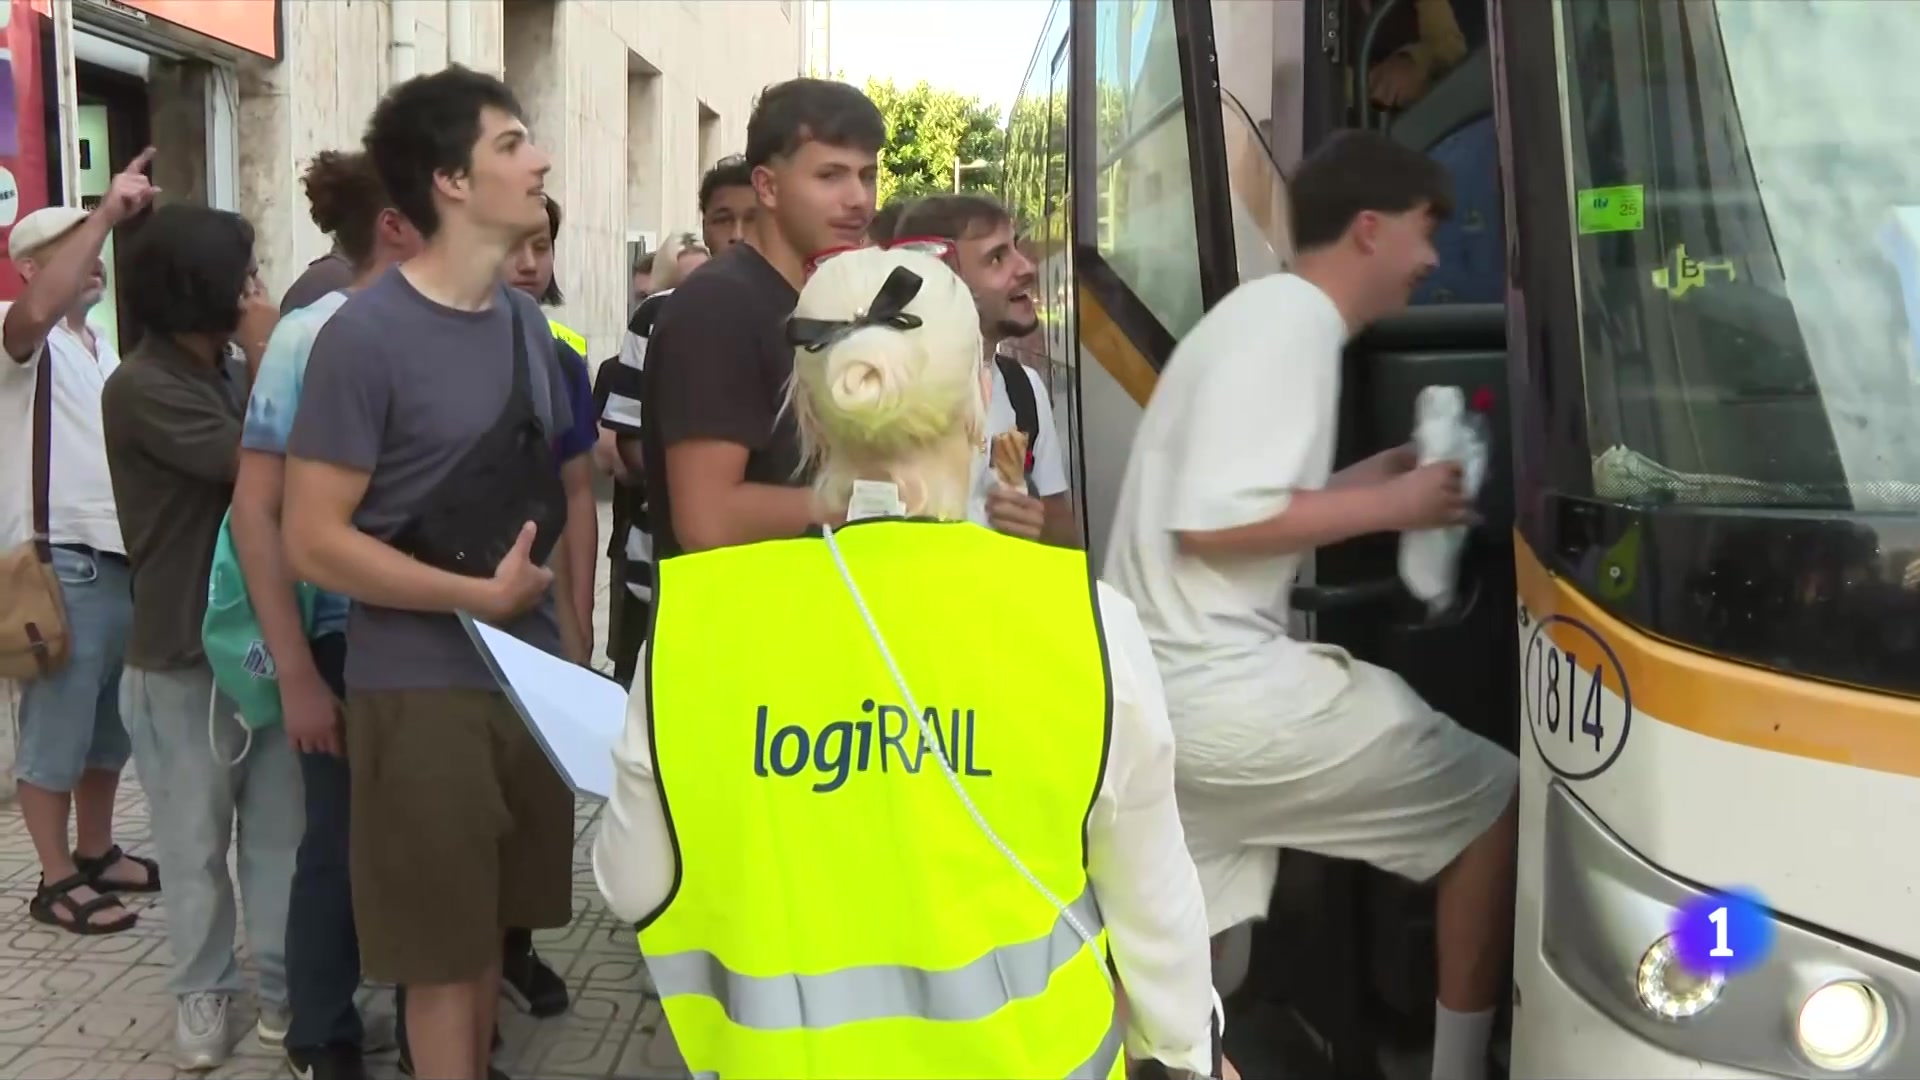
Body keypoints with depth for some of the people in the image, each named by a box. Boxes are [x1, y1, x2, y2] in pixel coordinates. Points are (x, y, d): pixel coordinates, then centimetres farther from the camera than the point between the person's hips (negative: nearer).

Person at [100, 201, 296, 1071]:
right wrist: (266, 357, -13)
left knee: (281, 830, 10)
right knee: (196, 844, 7)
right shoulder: (141, 388, -14)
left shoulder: (229, 372, 7)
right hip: (183, 657, -5)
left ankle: (282, 984, 22)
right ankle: (203, 991, 23)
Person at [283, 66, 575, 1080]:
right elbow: (313, 541, -16)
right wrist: (482, 597, -13)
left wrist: (564, 631, 8)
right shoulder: (367, 333, -14)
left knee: (491, 925, 17)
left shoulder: (526, 321, 8)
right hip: (422, 685, -6)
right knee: (442, 947, 6)